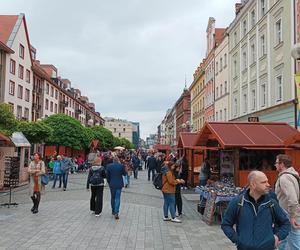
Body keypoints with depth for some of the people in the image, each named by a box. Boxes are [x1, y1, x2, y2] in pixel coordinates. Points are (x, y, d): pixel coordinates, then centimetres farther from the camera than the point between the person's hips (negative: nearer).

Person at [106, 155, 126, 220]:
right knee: (117, 198, 1)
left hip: (112, 184, 2)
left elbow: (107, 176, -1)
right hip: (119, 184, -2)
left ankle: (113, 211, 28)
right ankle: (116, 213, -9)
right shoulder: (121, 166, -10)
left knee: (112, 198, 18)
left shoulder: (108, 166, -5)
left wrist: (109, 182, 13)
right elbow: (124, 174, 3)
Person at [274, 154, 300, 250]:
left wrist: (292, 217, -23)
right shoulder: (291, 175, 10)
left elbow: (292, 199, -30)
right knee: (281, 240, 21)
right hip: (286, 216, 10)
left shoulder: (284, 178, -21)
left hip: (289, 218, -10)